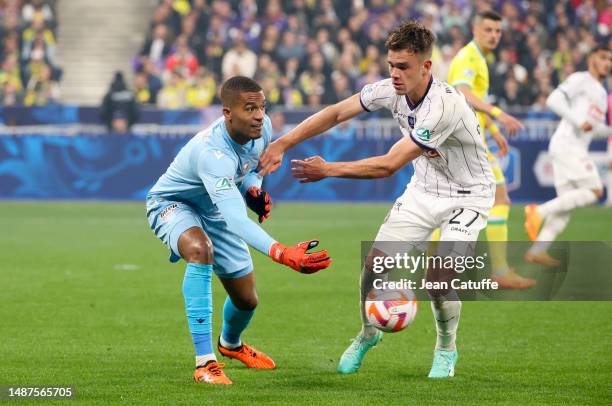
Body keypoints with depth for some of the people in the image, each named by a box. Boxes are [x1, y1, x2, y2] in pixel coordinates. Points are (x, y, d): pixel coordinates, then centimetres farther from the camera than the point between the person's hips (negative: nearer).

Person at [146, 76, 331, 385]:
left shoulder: (262, 129, -18)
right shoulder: (212, 152, -43)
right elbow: (235, 219, -54)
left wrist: (253, 189, -16)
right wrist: (281, 253, -67)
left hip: (213, 209, 7)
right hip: (171, 204, -7)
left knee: (246, 299, 10)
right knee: (200, 249, -41)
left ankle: (230, 344, 50)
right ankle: (205, 362, -38)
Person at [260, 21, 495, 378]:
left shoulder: (445, 105, -35)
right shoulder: (391, 89, -13)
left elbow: (389, 165, -34)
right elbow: (336, 113, -4)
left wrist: (328, 170, -31)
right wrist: (283, 144, -13)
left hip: (467, 195, -6)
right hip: (424, 189, 6)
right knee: (376, 264, -3)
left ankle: (446, 349, 7)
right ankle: (369, 334, 26)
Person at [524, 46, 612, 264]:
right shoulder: (580, 80, -1)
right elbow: (554, 100, -14)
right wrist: (578, 121, -20)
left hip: (577, 148, 9)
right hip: (566, 143, -9)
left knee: (564, 208, 2)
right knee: (594, 190, -16)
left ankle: (537, 251, 0)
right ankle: (540, 211, -16)